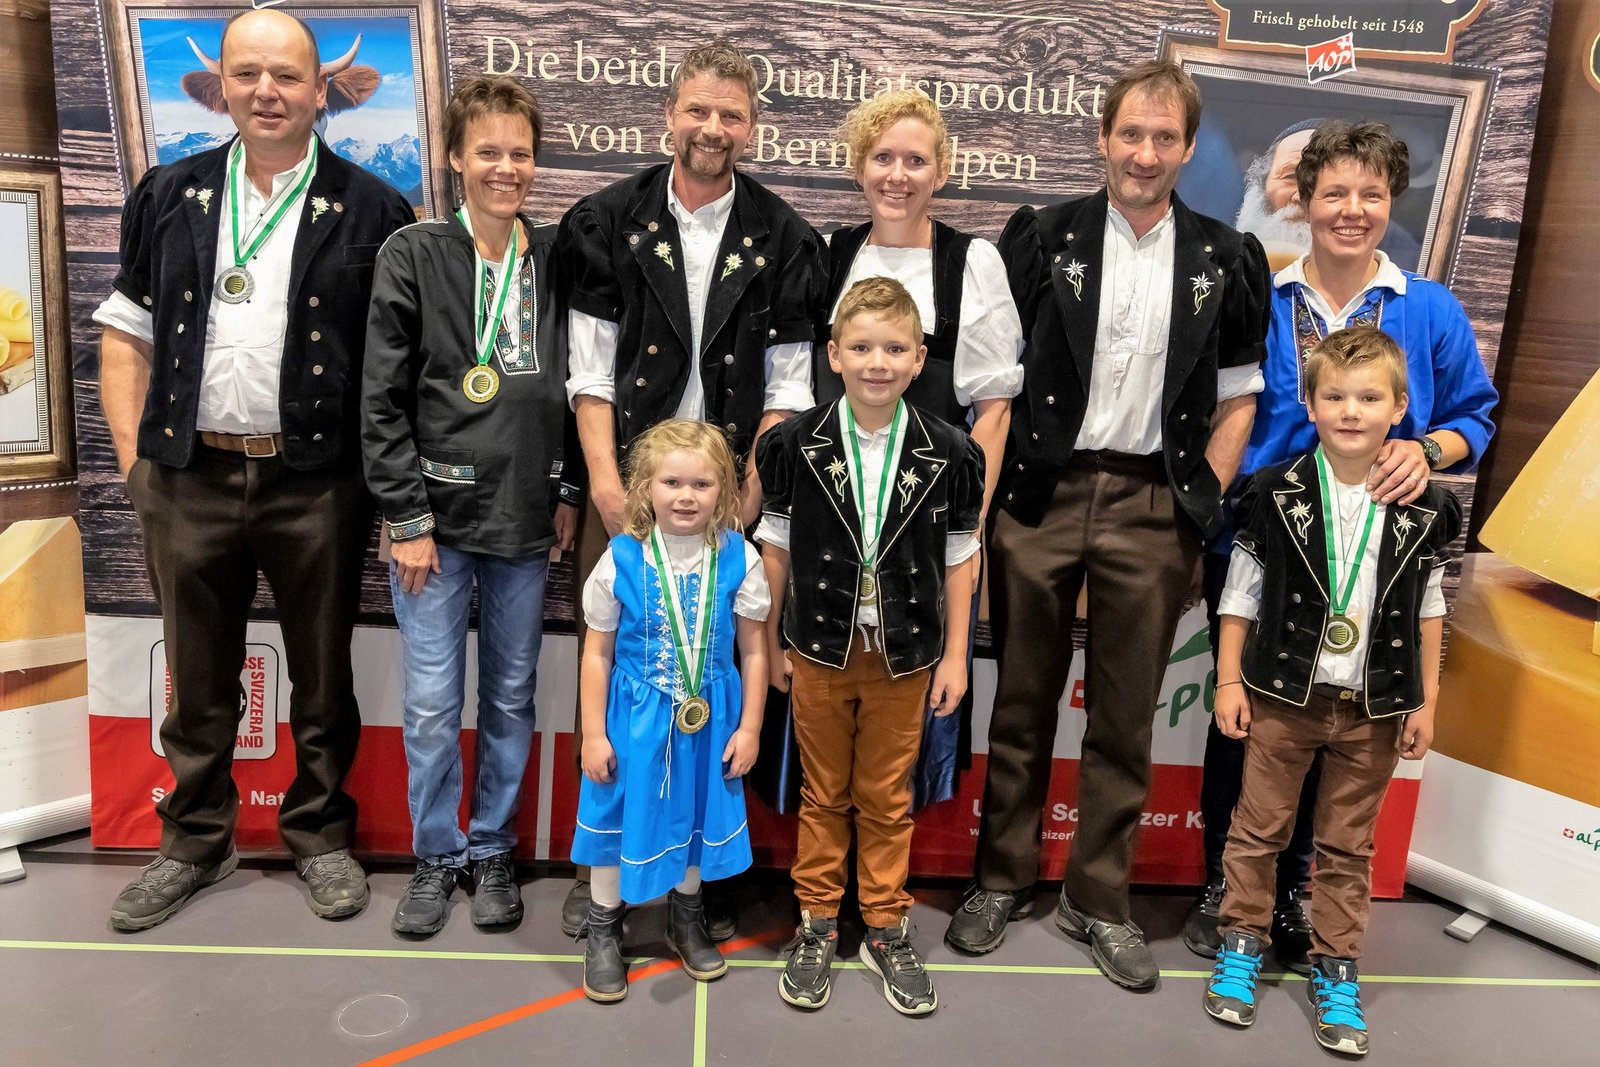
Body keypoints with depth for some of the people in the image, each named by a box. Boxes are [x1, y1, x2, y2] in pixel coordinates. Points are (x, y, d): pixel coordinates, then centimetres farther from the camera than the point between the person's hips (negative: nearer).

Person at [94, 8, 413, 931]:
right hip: (189, 480, 3)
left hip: (317, 484, -2)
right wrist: (133, 450, 2)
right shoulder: (171, 196, 9)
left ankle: (322, 836, 28)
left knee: (323, 674, 10)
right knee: (198, 677, 14)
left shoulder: (370, 210, 0)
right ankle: (196, 844, 32)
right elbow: (129, 331, 11)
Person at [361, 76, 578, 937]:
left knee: (511, 695, 12)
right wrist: (407, 519, -9)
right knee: (432, 701, 4)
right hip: (437, 517, -2)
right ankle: (436, 857, 24)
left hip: (526, 519, 3)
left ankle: (493, 850, 29)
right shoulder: (414, 255, -4)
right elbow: (382, 400, -5)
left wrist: (572, 494, 5)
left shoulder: (558, 257, 5)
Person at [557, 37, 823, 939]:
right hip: (624, 487, 0)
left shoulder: (783, 240, 5)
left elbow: (788, 384, 2)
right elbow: (590, 367, 1)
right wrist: (608, 483, -8)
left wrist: (748, 494, -8)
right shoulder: (607, 223, 5)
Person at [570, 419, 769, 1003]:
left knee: (697, 816, 18)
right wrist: (594, 734, -5)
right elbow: (597, 653, -6)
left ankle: (686, 917, 43)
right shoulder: (622, 560, -13)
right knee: (618, 817, 11)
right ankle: (603, 931, 35)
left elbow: (753, 649, -2)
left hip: (709, 719, 2)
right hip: (634, 717, -1)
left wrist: (749, 728, -2)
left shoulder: (739, 559, -10)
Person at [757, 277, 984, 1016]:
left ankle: (887, 929, 30)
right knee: (823, 795, 14)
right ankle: (817, 925, 30)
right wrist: (769, 643, 2)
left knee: (888, 800, 13)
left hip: (903, 655, 0)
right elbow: (776, 547, 0)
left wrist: (955, 655, 0)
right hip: (820, 650, 0)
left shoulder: (949, 454, -7)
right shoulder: (795, 445, -7)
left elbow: (958, 561, 0)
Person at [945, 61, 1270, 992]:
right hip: (1041, 496, -1)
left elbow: (1237, 395, 10)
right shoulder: (1041, 237, 3)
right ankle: (1005, 879, 26)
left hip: (1154, 510, 1)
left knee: (1125, 715, 9)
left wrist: (1206, 503, 0)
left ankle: (1099, 899, 25)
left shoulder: (1226, 259, 7)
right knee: (1023, 699, 9)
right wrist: (996, 485, -3)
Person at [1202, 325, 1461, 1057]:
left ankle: (1335, 969, 27)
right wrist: (1228, 681, -4)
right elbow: (1241, 594, -2)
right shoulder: (1275, 495, -7)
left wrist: (1426, 701, 5)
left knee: (1348, 845, 12)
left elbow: (1428, 610, 6)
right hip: (1283, 695, -1)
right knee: (1259, 828, 10)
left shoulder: (1423, 508, -2)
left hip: (1375, 708, 1)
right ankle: (1242, 943, 27)